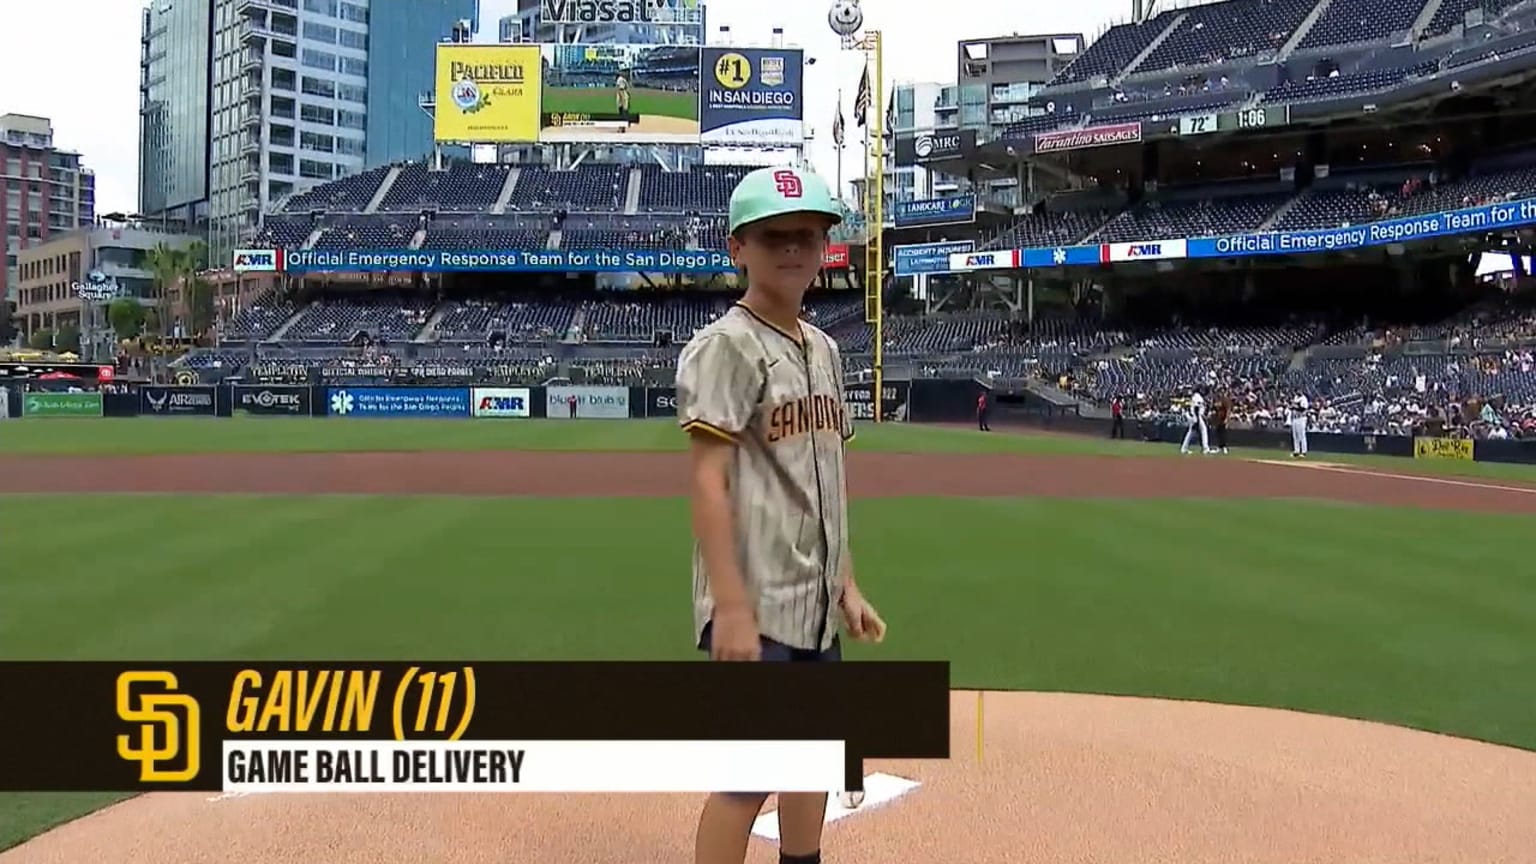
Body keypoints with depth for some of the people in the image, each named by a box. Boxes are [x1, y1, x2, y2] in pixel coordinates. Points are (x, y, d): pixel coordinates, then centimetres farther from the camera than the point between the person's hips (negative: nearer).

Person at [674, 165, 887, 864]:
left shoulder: (823, 348, 13)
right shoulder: (725, 346, -12)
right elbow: (708, 481, -18)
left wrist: (846, 585, 15)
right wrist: (732, 608, -24)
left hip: (816, 603, 8)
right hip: (755, 603, -8)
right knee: (749, 773, -6)